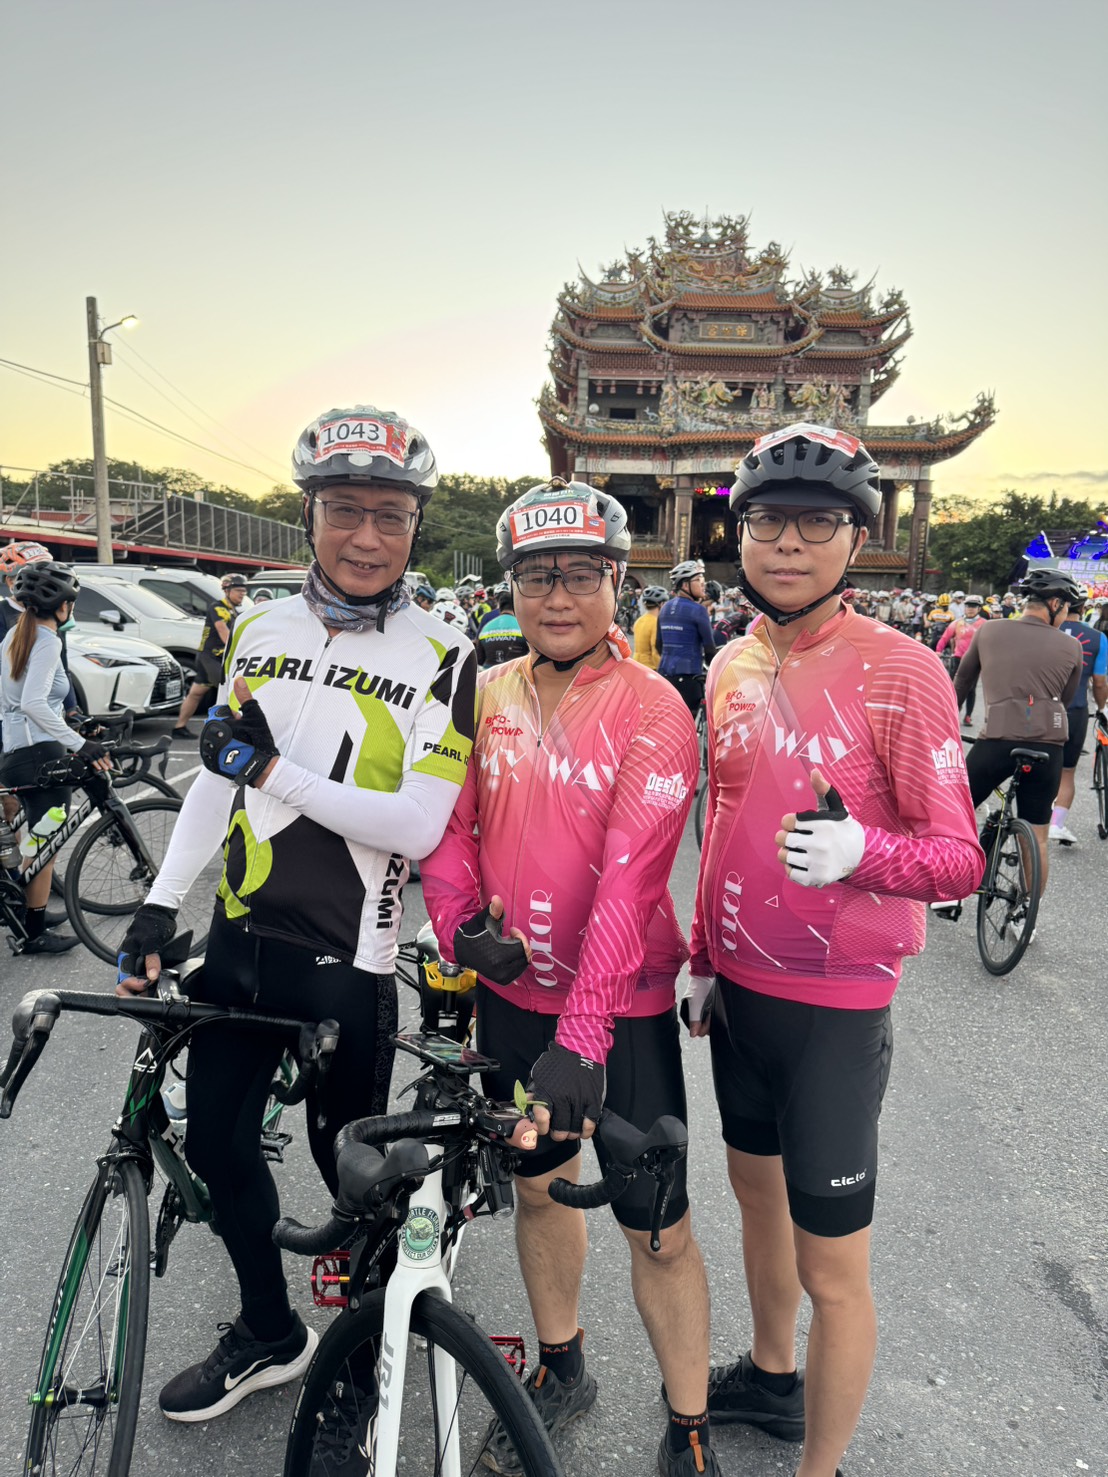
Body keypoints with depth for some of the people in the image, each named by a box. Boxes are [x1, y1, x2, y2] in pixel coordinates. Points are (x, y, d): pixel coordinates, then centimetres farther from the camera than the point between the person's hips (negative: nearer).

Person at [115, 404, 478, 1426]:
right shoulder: (260, 629, 4)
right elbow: (220, 777, 9)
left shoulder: (442, 657, -11)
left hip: (347, 956, -5)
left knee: (346, 1157, 10)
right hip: (241, 935, 5)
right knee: (216, 1141, 14)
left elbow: (418, 826, -18)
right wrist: (161, 907, 4)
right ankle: (268, 1334, 40)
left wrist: (275, 772, -20)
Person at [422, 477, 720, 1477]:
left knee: (658, 1231, 6)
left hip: (621, 1007, -5)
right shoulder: (491, 694, 0)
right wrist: (458, 921, -12)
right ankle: (561, 1372, 46)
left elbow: (627, 880, -24)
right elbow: (454, 824, 7)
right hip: (511, 994, 5)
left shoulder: (652, 710, -16)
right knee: (538, 1184, 22)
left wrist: (580, 1037, -29)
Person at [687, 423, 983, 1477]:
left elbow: (960, 859, -16)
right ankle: (771, 1375, 50)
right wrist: (703, 956, 15)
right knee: (756, 1187, 25)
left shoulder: (900, 671, -16)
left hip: (835, 1007, -6)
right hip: (739, 990, 7)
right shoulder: (732, 666, 4)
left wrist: (860, 850, -36)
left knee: (832, 1268, 5)